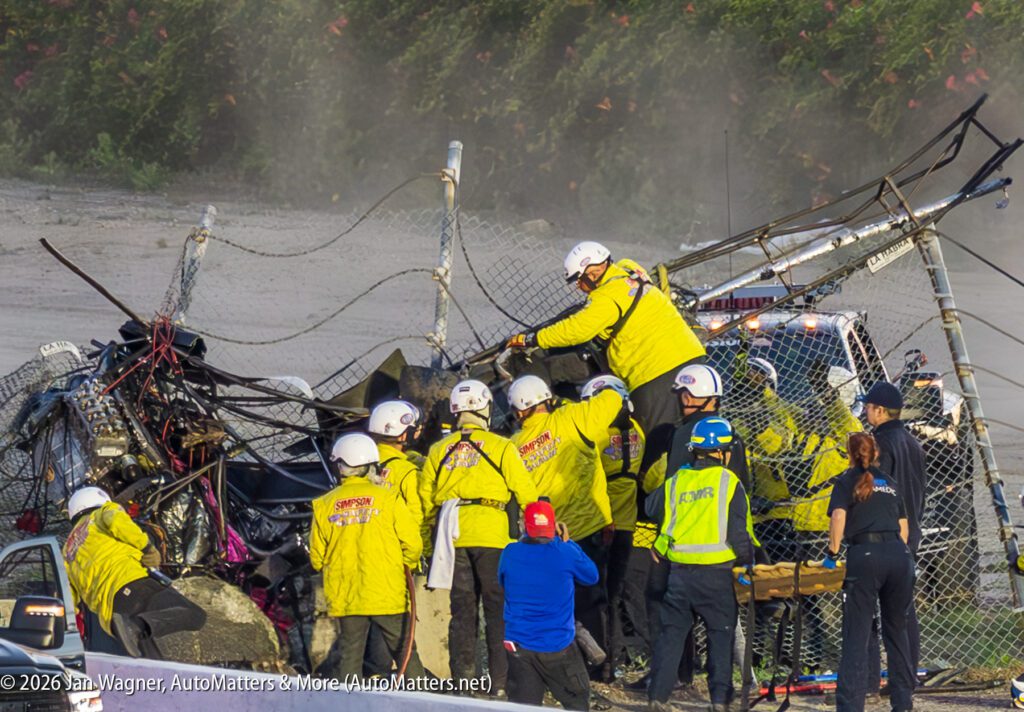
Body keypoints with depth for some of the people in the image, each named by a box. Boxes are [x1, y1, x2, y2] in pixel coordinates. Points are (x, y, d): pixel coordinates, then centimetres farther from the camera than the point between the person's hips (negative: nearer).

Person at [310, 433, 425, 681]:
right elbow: (412, 544, -5)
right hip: (388, 594, -2)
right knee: (405, 651, 6)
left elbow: (317, 558, 5)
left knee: (350, 654, 8)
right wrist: (405, 567, 15)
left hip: (344, 598, 2)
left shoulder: (324, 506, 0)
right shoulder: (388, 498, -6)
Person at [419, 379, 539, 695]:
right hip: (493, 537, -3)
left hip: (453, 538, 3)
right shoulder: (501, 447, 0)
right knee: (499, 610, 2)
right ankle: (502, 681, -2)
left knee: (462, 610, 9)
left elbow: (426, 501, 13)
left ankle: (461, 678, 9)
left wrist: (429, 543, 22)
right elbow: (526, 493, 0)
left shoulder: (438, 451, 12)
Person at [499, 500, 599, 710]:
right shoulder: (566, 553, -13)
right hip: (558, 645, -2)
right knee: (577, 701, 14)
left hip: (518, 644, 2)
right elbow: (591, 576, 7)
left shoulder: (511, 554, -5)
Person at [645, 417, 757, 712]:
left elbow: (652, 509, 16)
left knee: (671, 632, 11)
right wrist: (748, 560, 5)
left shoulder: (675, 482, 6)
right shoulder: (729, 482, -5)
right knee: (721, 634, 5)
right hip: (716, 574, -3)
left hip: (679, 573, 3)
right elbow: (739, 530, -8)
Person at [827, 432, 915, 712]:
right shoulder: (890, 482, 23)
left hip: (865, 555, -4)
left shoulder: (848, 481, 10)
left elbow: (838, 516, -6)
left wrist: (832, 553, 3)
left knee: (856, 636, -7)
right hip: (898, 555, 4)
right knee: (896, 631, 16)